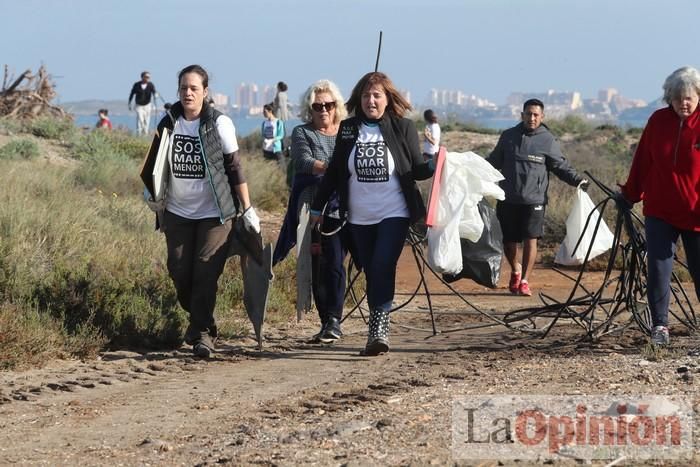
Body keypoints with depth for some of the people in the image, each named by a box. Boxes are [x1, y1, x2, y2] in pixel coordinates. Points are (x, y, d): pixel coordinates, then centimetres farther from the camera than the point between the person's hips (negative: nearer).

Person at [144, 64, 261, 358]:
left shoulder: (219, 124, -7)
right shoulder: (168, 124, 2)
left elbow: (234, 169, -4)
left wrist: (248, 210, -5)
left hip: (214, 213, -4)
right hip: (178, 213, 4)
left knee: (205, 275, -10)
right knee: (180, 274, 4)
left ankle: (202, 333, -2)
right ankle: (199, 320, 27)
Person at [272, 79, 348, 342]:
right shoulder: (302, 134, 8)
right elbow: (304, 162, -11)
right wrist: (331, 168, -28)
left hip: (342, 209, -1)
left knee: (334, 264, -12)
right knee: (317, 267, 1)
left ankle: (333, 321, -13)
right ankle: (328, 322, 9)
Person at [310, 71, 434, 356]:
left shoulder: (403, 127, -1)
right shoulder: (348, 130, 6)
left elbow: (417, 170, 2)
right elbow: (334, 171, 12)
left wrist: (435, 166, -20)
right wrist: (317, 207, 13)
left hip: (394, 214, -3)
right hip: (359, 217, 3)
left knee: (383, 267, -17)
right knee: (371, 273, 6)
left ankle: (379, 328, -18)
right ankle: (377, 333, 13)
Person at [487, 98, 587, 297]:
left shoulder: (547, 140, 1)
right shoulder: (508, 136, 9)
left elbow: (561, 166, 4)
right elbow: (493, 161, 18)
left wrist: (577, 180, -10)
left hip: (534, 200, -2)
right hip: (508, 199, 2)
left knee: (530, 240, -8)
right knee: (508, 241, 8)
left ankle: (524, 281, 3)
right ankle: (515, 269, 36)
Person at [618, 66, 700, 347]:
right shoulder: (658, 121, 2)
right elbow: (642, 162, 10)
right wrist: (630, 195, 17)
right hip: (659, 212, 2)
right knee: (657, 270, -4)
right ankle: (659, 327, 2)